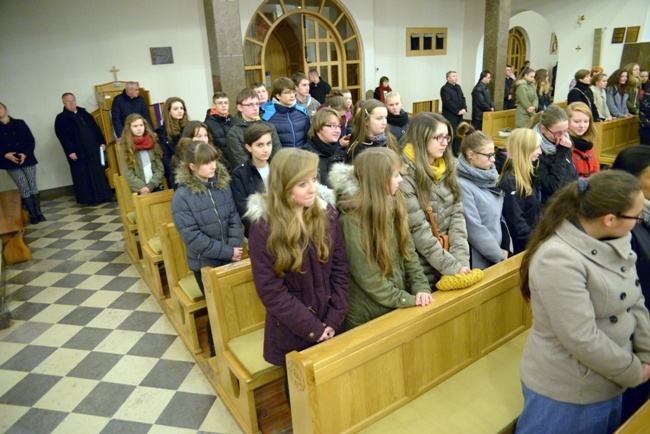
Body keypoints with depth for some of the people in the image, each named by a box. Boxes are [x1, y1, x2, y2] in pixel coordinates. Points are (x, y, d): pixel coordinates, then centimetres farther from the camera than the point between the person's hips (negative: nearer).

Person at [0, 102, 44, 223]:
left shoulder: (20, 123, 5)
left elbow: (31, 140, 1)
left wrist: (25, 153, -12)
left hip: (27, 159, 1)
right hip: (11, 163, 0)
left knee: (33, 186, 2)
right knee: (24, 188, -3)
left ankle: (38, 212, 10)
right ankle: (32, 215, 2)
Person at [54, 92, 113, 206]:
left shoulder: (84, 113, 14)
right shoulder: (61, 118, -1)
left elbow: (95, 129, 16)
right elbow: (62, 136, -9)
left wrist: (101, 142, 7)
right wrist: (70, 151, -17)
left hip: (93, 149, 5)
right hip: (78, 152, -5)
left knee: (98, 173, 8)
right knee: (83, 176, 0)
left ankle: (102, 195, 17)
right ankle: (88, 199, 7)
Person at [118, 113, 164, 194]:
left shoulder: (153, 142, 8)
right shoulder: (125, 148, 2)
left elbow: (160, 168, 4)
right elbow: (128, 175, -3)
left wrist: (151, 185, -8)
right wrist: (142, 188, -15)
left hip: (156, 187, 2)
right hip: (139, 191, -2)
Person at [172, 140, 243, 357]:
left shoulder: (223, 185, -3)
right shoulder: (182, 196, -16)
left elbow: (234, 217, 1)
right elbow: (192, 236, -19)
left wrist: (234, 246, -15)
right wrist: (227, 251, -20)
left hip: (229, 258, 4)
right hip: (205, 262, -4)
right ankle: (216, 349, 33)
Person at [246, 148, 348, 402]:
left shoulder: (327, 214, -8)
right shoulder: (264, 227, -18)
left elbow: (340, 268, -4)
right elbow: (271, 291, -17)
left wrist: (334, 320, -11)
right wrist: (313, 328, -15)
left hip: (331, 325, 3)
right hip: (292, 331, -2)